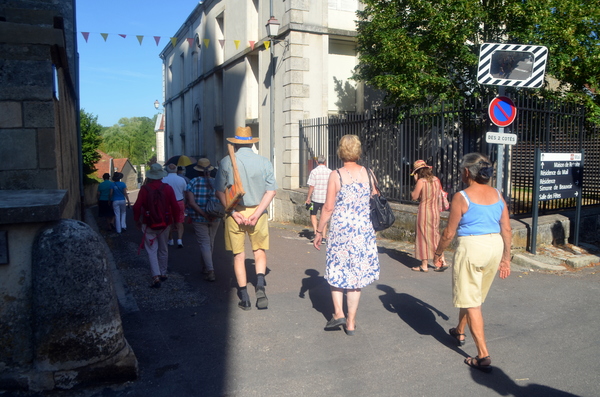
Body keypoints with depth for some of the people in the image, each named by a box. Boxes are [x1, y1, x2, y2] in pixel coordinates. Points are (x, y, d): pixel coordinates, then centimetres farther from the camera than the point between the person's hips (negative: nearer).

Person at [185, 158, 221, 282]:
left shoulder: (193, 183, -6)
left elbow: (191, 202, -16)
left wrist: (204, 214, -17)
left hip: (199, 219, -3)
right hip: (215, 219, 3)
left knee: (204, 243, 2)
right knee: (210, 242, 19)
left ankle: (210, 271, -7)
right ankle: (207, 266, 34)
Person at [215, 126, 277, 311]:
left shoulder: (226, 162, -2)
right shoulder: (264, 162, -1)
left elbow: (220, 191, -4)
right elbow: (271, 191, -6)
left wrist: (233, 211, -9)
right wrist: (256, 214, -11)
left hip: (234, 213, 0)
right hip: (257, 211, 1)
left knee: (239, 255, 10)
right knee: (259, 250, 18)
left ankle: (244, 298, 15)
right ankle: (260, 284, -5)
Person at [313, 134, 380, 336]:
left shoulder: (336, 175, -7)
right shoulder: (368, 173, 2)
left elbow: (328, 207, -8)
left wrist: (319, 231, 2)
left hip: (340, 229, -3)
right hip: (364, 229, 3)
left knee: (336, 271, 15)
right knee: (356, 273, 10)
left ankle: (338, 312, 5)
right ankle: (351, 322, 16)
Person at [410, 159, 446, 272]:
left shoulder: (421, 181, -14)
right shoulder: (436, 180, 5)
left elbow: (414, 197, -9)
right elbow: (438, 194, 14)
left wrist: (416, 182, -5)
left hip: (424, 210, -6)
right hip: (435, 210, 6)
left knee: (423, 237, 2)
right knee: (435, 236, 14)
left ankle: (424, 265, 7)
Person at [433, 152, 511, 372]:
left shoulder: (462, 197, -13)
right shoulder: (498, 195, 4)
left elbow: (449, 232, -10)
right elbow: (507, 230, 6)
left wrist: (438, 253, 5)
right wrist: (505, 258, 15)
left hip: (471, 247, -7)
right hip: (495, 247, 7)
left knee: (471, 301, 3)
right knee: (474, 294, 24)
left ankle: (483, 356, 2)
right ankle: (459, 332, 44)